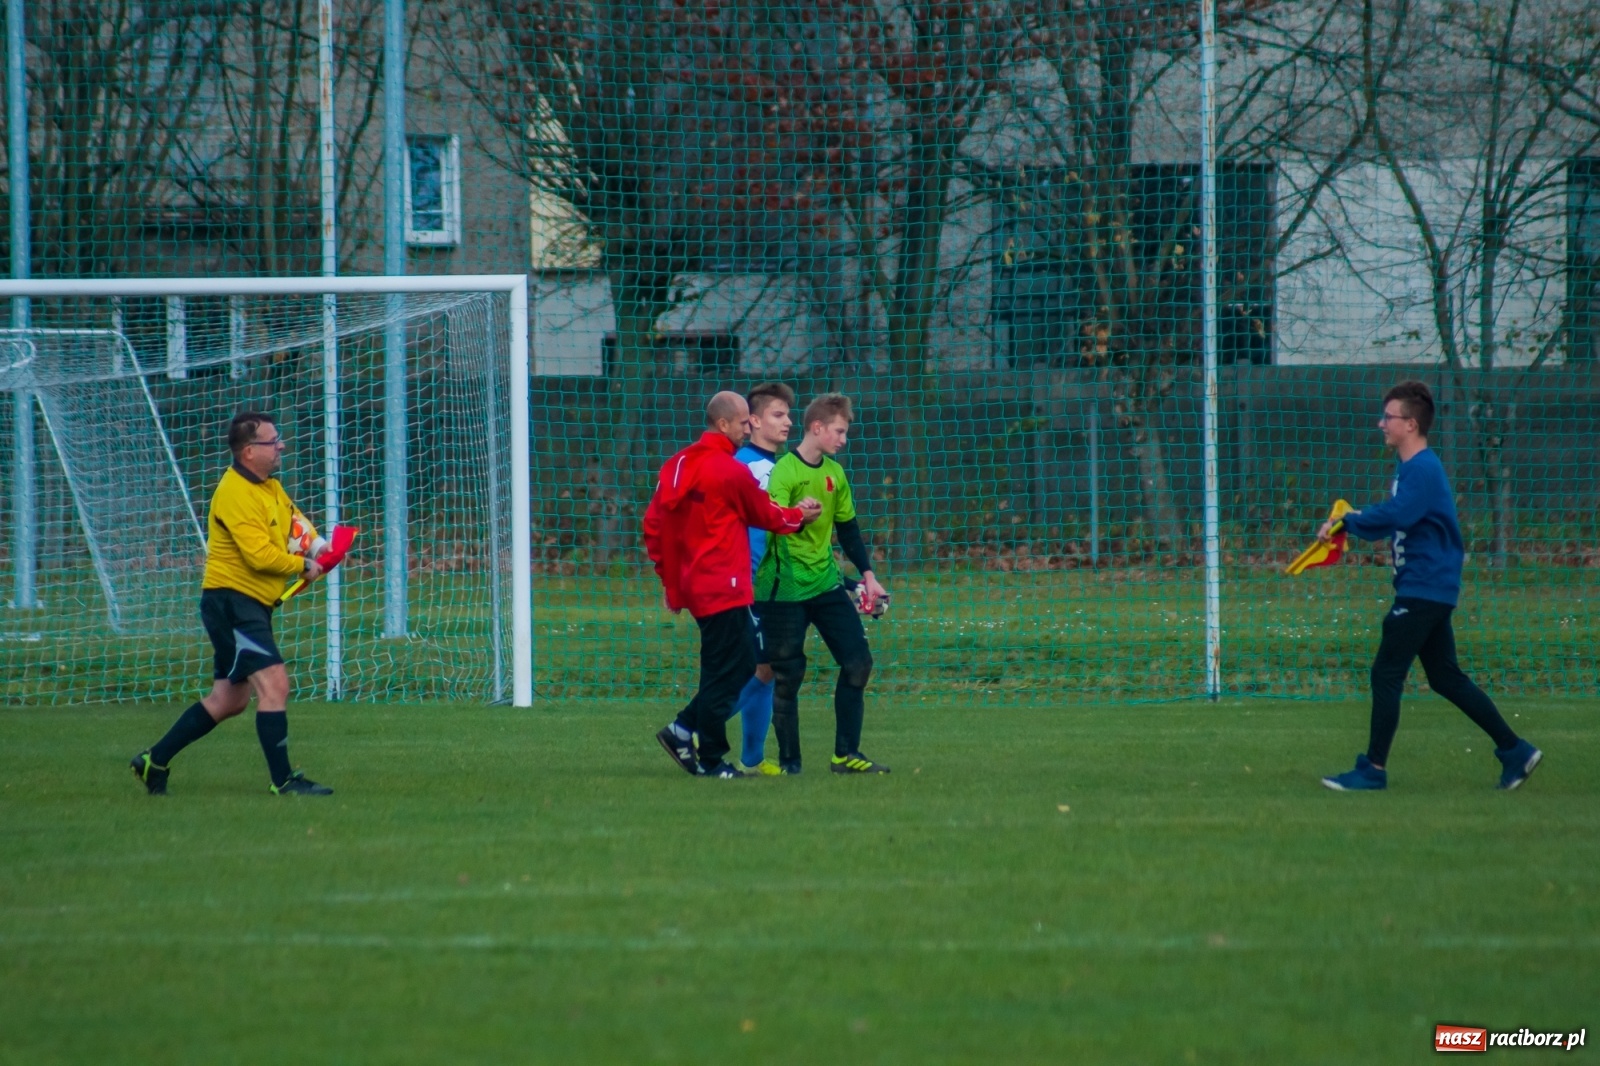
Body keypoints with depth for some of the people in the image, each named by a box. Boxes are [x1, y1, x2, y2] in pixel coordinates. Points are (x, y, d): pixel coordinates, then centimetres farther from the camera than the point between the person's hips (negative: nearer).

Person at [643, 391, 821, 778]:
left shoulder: (677, 466, 9)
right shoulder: (731, 471, -14)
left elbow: (653, 523, 12)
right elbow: (764, 514, 1)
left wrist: (669, 575, 18)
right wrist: (799, 515, 20)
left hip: (692, 584, 9)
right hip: (723, 587, -9)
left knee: (743, 661, 16)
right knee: (725, 671, -2)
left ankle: (682, 729, 12)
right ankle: (711, 760, 3)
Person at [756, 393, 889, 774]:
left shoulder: (835, 473, 10)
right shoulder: (784, 471, -12)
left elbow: (848, 528, 20)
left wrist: (867, 575, 19)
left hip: (826, 584, 7)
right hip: (786, 589, -7)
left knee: (857, 660, 0)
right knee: (788, 675, -2)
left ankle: (846, 754, 8)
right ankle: (789, 761, 10)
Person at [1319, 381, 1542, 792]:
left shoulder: (1424, 470, -17)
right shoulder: (1412, 468, 16)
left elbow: (1394, 515, -31)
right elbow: (1392, 521, 18)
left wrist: (1348, 521, -17)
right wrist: (1347, 524, 1)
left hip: (1425, 590, -10)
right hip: (1427, 590, 10)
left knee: (1386, 674, -6)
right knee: (1447, 678, 13)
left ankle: (1373, 769, -2)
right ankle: (1515, 750, 16)